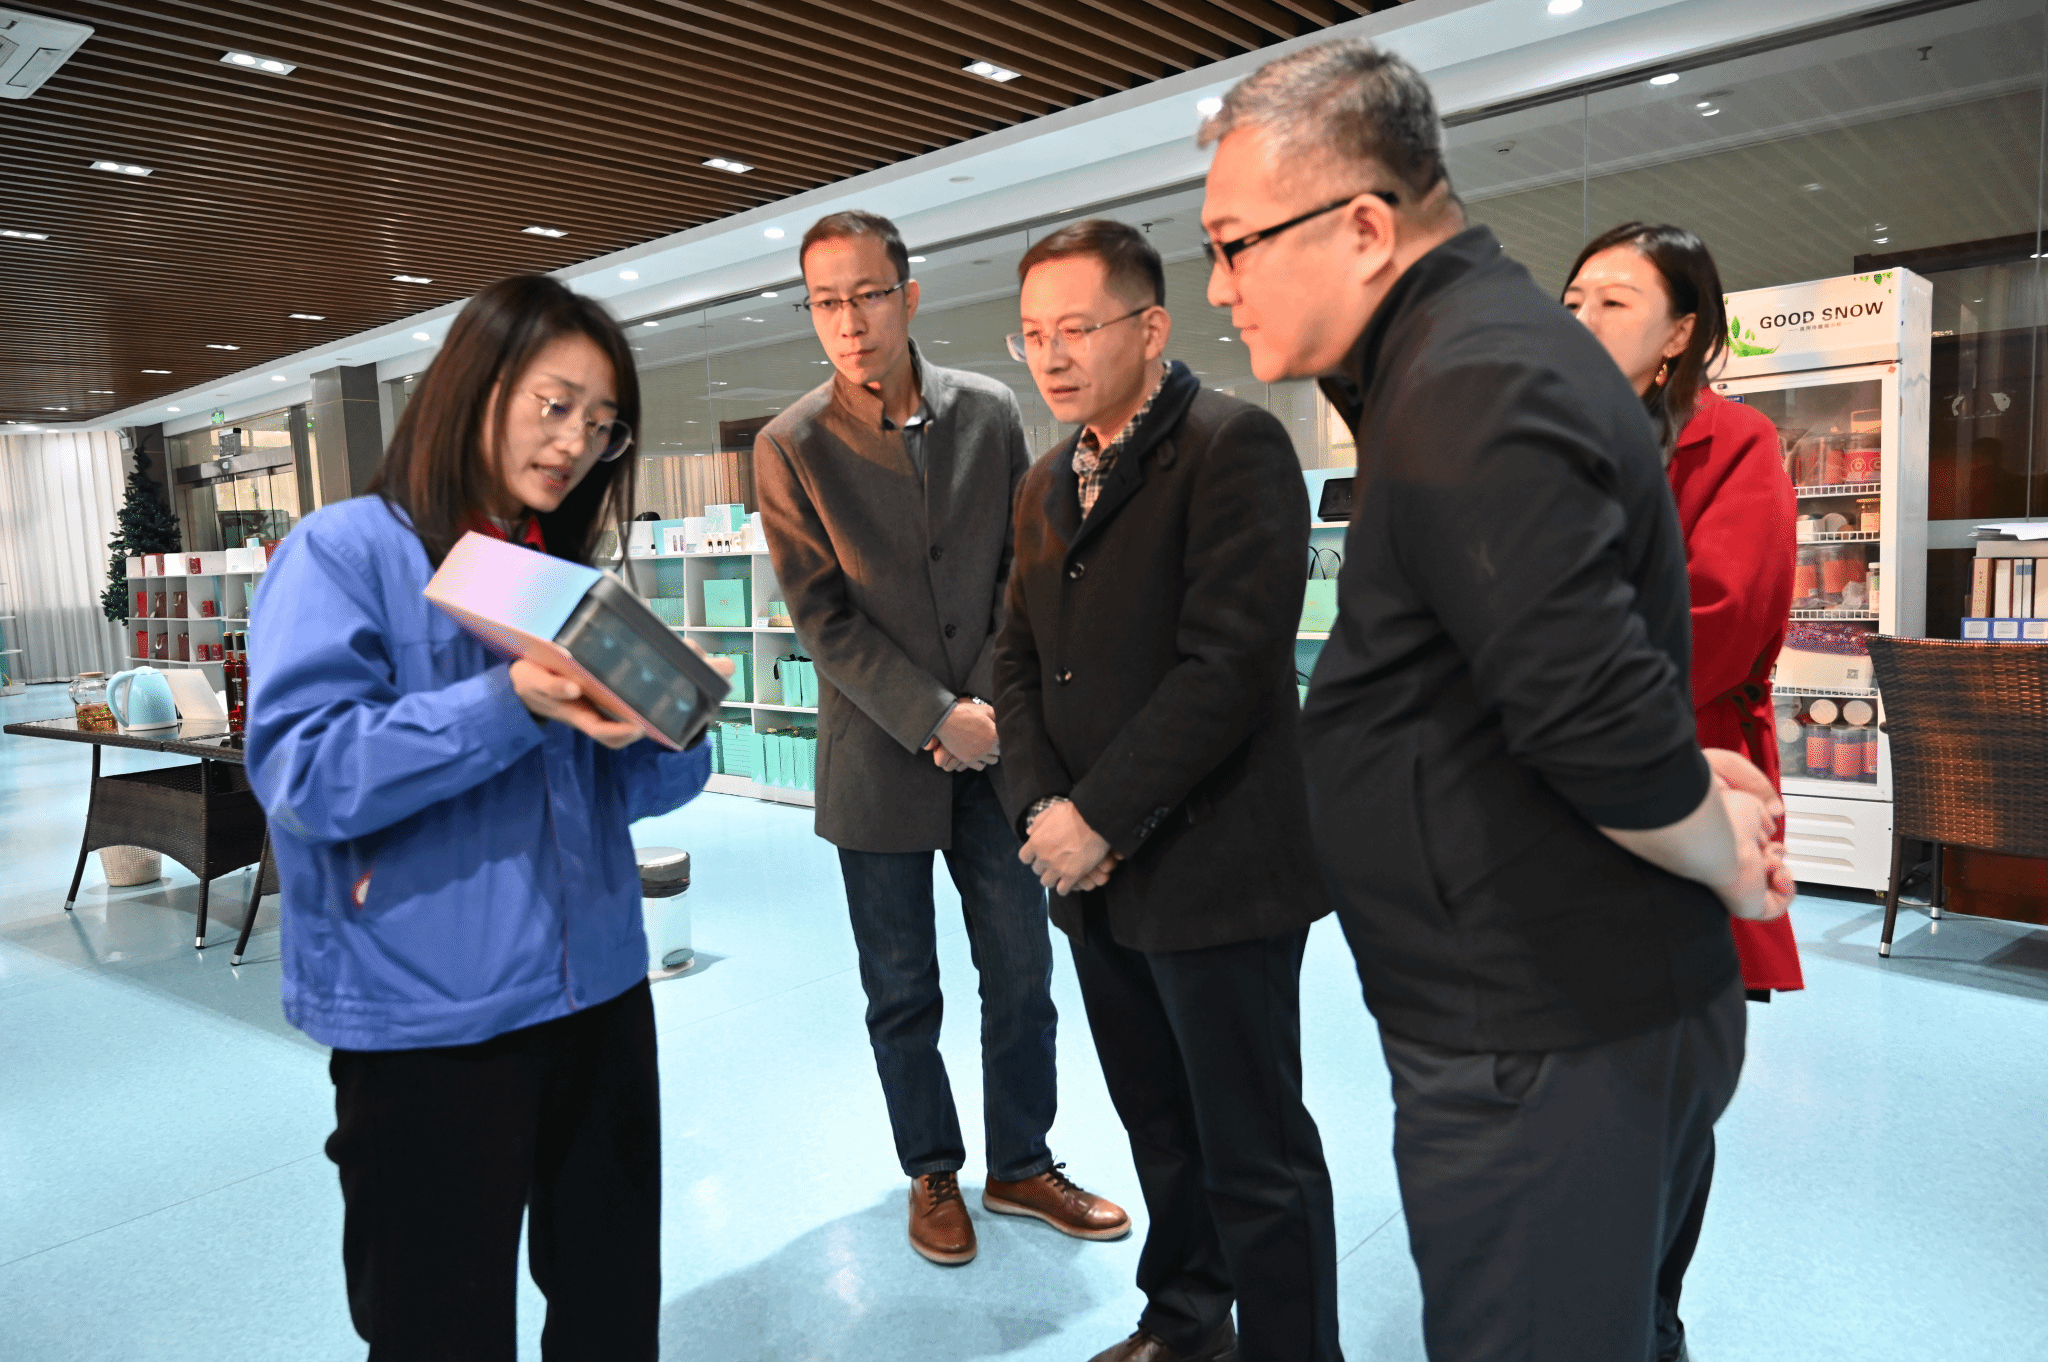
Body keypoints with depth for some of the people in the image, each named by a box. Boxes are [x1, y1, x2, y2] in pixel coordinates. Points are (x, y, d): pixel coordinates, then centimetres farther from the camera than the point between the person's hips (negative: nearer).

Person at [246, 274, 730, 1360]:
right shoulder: (346, 553, -6)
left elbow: (635, 790, 9)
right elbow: (301, 771, -18)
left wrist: (664, 730, -13)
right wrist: (511, 703, -27)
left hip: (599, 991, 6)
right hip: (424, 1018, -5)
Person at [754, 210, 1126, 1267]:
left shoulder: (990, 413, 1)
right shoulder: (790, 446, -6)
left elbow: (1023, 572, 3)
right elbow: (823, 618, -9)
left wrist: (992, 705, -7)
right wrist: (935, 719, -14)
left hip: (989, 745, 2)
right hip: (878, 759, -2)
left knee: (1022, 972, 10)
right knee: (902, 993, 11)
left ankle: (1021, 1167, 31)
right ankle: (933, 1177, 33)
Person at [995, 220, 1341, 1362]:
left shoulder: (1236, 445, -11)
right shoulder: (1047, 487, 14)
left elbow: (1229, 663, -20)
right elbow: (1020, 662, 13)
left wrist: (1100, 818, -16)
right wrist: (1044, 810, -3)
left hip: (1214, 871, -7)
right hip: (1097, 878, 7)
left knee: (1255, 1159, 5)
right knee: (1161, 1131, 22)